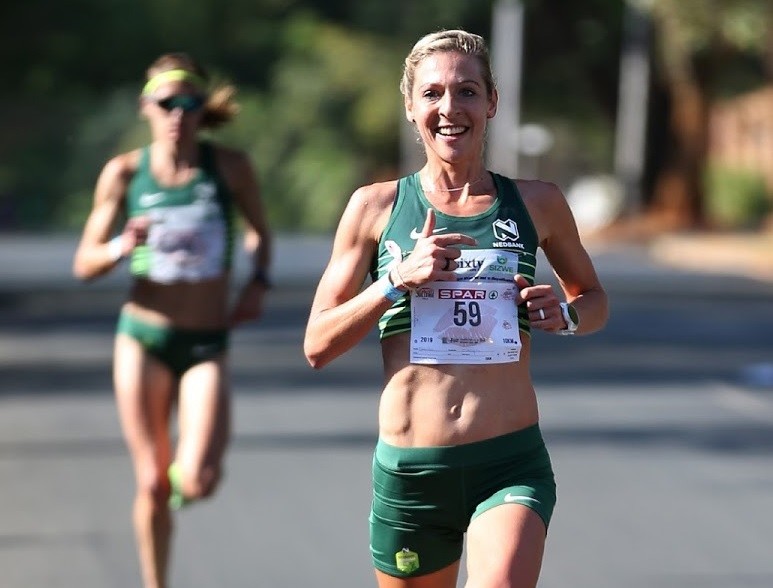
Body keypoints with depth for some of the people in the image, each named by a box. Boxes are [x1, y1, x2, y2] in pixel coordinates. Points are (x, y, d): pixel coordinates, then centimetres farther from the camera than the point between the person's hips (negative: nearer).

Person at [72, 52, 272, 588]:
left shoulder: (230, 166, -4)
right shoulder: (124, 173, -3)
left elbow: (259, 230, 15)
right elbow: (85, 264, 1)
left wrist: (259, 282, -2)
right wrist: (122, 247, -19)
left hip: (208, 343, 0)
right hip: (143, 339, 0)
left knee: (198, 481, -17)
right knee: (152, 484, 2)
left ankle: (187, 458, 20)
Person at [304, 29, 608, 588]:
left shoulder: (537, 204, 5)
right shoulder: (376, 206, 3)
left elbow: (594, 298, 22)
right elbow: (317, 345, 2)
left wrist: (565, 314, -2)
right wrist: (398, 279, -12)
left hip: (512, 465, -1)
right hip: (410, 470, 1)